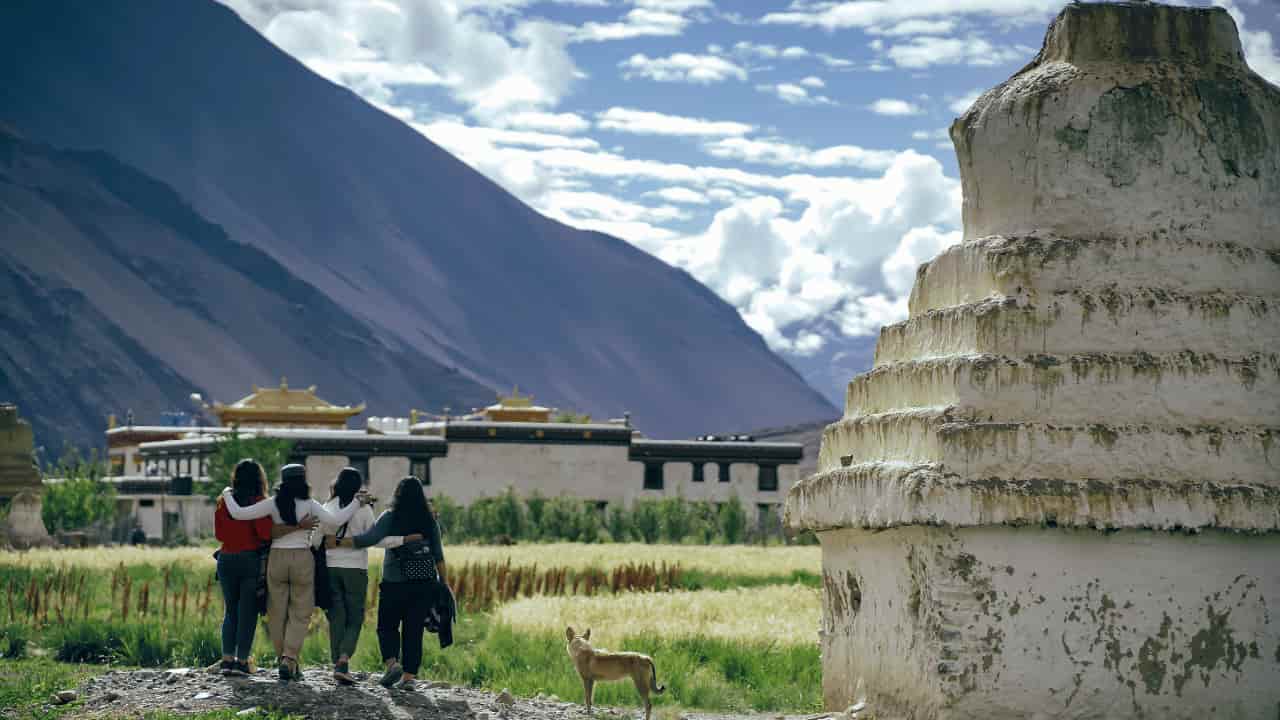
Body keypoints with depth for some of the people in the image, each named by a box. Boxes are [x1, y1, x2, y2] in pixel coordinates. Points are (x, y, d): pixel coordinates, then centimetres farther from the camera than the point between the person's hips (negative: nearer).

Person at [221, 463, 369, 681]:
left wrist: (227, 495, 11)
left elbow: (238, 513, -6)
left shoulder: (273, 503, -2)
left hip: (276, 558, 1)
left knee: (277, 612, 10)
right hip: (302, 559, -1)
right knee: (300, 613, 3)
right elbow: (335, 520, -13)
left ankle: (283, 659, 13)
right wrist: (358, 503, -4)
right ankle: (290, 659, -11)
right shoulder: (309, 504, -4)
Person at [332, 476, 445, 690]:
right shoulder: (429, 521, 5)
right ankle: (409, 676, 4)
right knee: (414, 630, 7)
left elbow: (369, 539, -15)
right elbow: (438, 555, 6)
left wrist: (338, 543, -11)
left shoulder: (390, 517, -5)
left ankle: (392, 663, -9)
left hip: (394, 582, -3)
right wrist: (443, 583, 12)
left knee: (387, 626, 11)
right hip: (424, 584, 3)